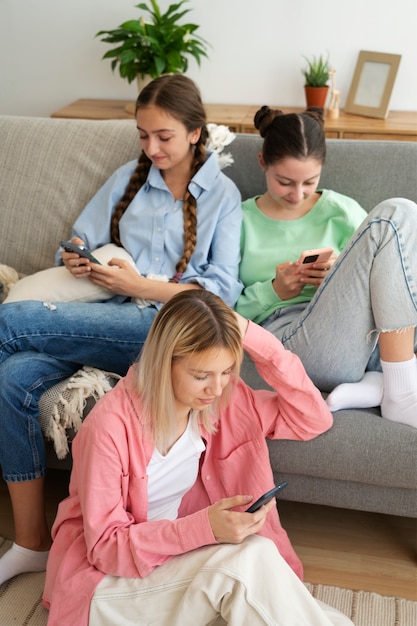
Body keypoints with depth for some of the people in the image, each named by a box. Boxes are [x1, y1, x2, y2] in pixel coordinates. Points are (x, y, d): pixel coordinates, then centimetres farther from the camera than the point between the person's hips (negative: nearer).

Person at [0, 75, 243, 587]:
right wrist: (76, 259, -5)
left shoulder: (222, 195, 8)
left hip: (166, 328, -5)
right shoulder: (128, 178, 20)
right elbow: (79, 240, 21)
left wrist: (140, 285, -12)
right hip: (106, 319, 5)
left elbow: (220, 291, -1)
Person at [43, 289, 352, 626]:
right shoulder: (111, 425, -25)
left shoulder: (225, 401, -9)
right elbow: (106, 545, -19)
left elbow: (314, 419, -11)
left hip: (174, 554, 5)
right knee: (251, 559, -26)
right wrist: (204, 527, -33)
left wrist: (256, 339, -22)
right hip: (106, 576, -5)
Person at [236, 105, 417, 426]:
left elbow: (385, 284, 14)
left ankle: (376, 387, -20)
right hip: (290, 337, -3)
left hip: (370, 340, 3)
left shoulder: (342, 211, 18)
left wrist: (347, 280, -7)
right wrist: (274, 291, -8)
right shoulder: (241, 221, 14)